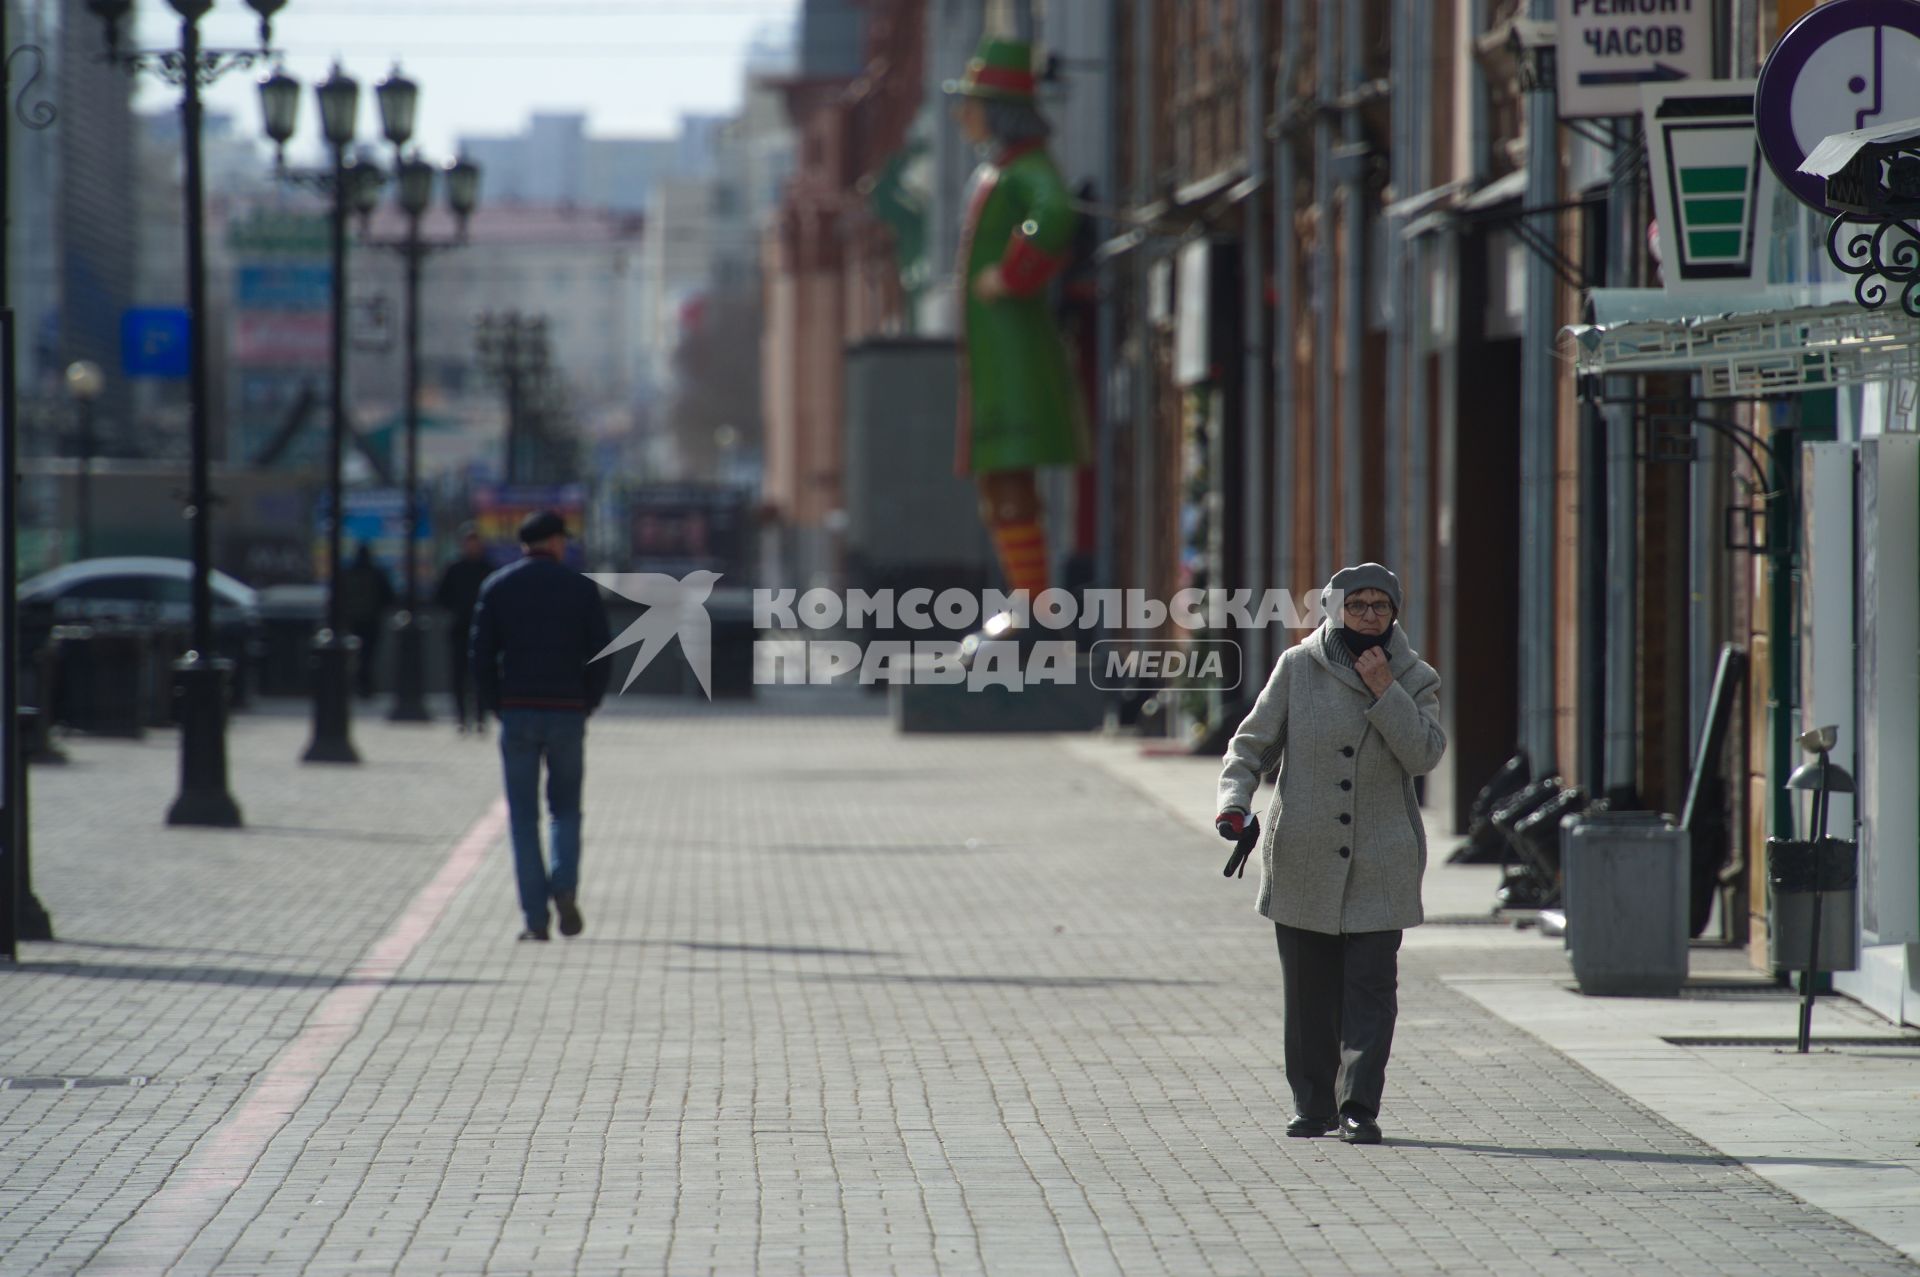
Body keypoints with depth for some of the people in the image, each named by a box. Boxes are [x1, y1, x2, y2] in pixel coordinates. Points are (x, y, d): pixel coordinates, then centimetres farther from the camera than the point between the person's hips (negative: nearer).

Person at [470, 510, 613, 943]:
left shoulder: (496, 587, 4)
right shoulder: (581, 588, 1)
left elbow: (482, 655, -1)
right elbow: (600, 654, -2)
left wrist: (496, 707, 7)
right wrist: (587, 704, 9)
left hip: (516, 712, 0)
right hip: (567, 713, 0)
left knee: (523, 816, 4)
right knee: (566, 808, 14)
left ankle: (535, 918, -2)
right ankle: (564, 887, -10)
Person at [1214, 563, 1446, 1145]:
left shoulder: (1414, 679, 3)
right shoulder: (1298, 667, 2)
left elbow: (1424, 755, -11)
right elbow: (1252, 743, 6)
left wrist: (1384, 691, -17)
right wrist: (1234, 803, -10)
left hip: (1379, 863, -1)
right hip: (1303, 857, 1)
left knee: (1371, 983, -8)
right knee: (1307, 989, 6)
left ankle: (1358, 1107, -8)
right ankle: (1312, 1106, 17)